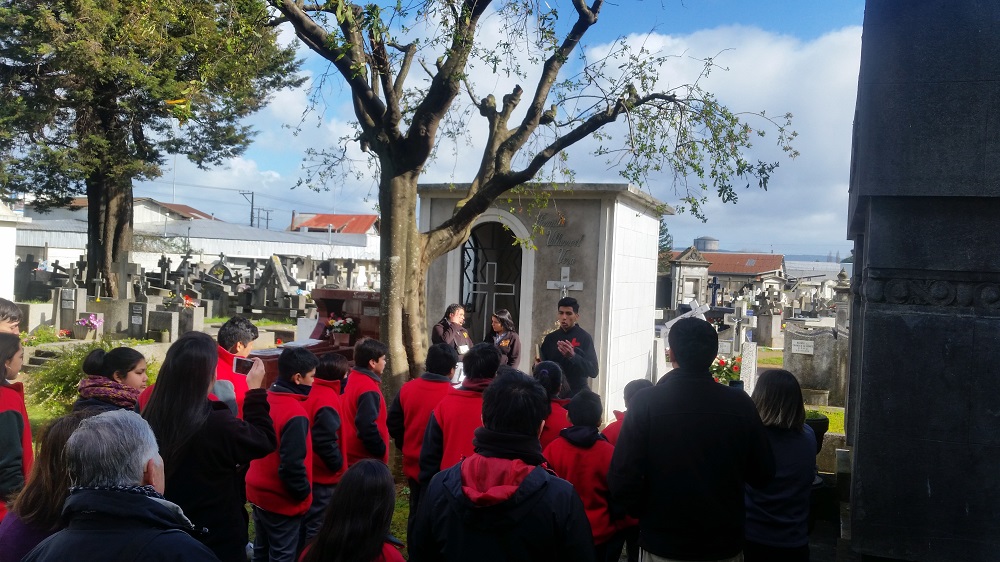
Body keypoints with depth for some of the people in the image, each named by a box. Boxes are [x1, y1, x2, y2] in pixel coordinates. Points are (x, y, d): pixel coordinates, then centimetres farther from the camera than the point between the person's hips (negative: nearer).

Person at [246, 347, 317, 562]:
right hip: (282, 500, -8)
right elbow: (292, 464, -27)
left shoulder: (265, 400, 1)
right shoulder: (295, 414, -24)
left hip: (259, 492, 8)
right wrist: (304, 492, -11)